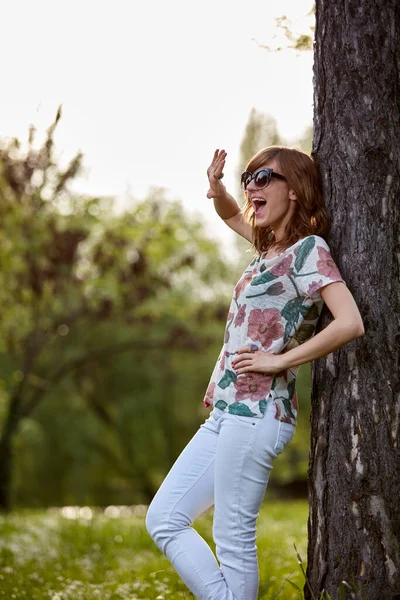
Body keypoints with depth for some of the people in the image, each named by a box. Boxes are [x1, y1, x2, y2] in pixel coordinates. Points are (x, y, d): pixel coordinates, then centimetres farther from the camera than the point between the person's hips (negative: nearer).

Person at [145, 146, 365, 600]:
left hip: (256, 412, -10)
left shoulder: (309, 248, -9)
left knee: (233, 539, -6)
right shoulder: (272, 246, 16)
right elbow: (232, 215, 37)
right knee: (163, 519, 8)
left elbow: (350, 324, -22)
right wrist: (217, 189, 13)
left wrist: (279, 360, -15)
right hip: (226, 410, 10)